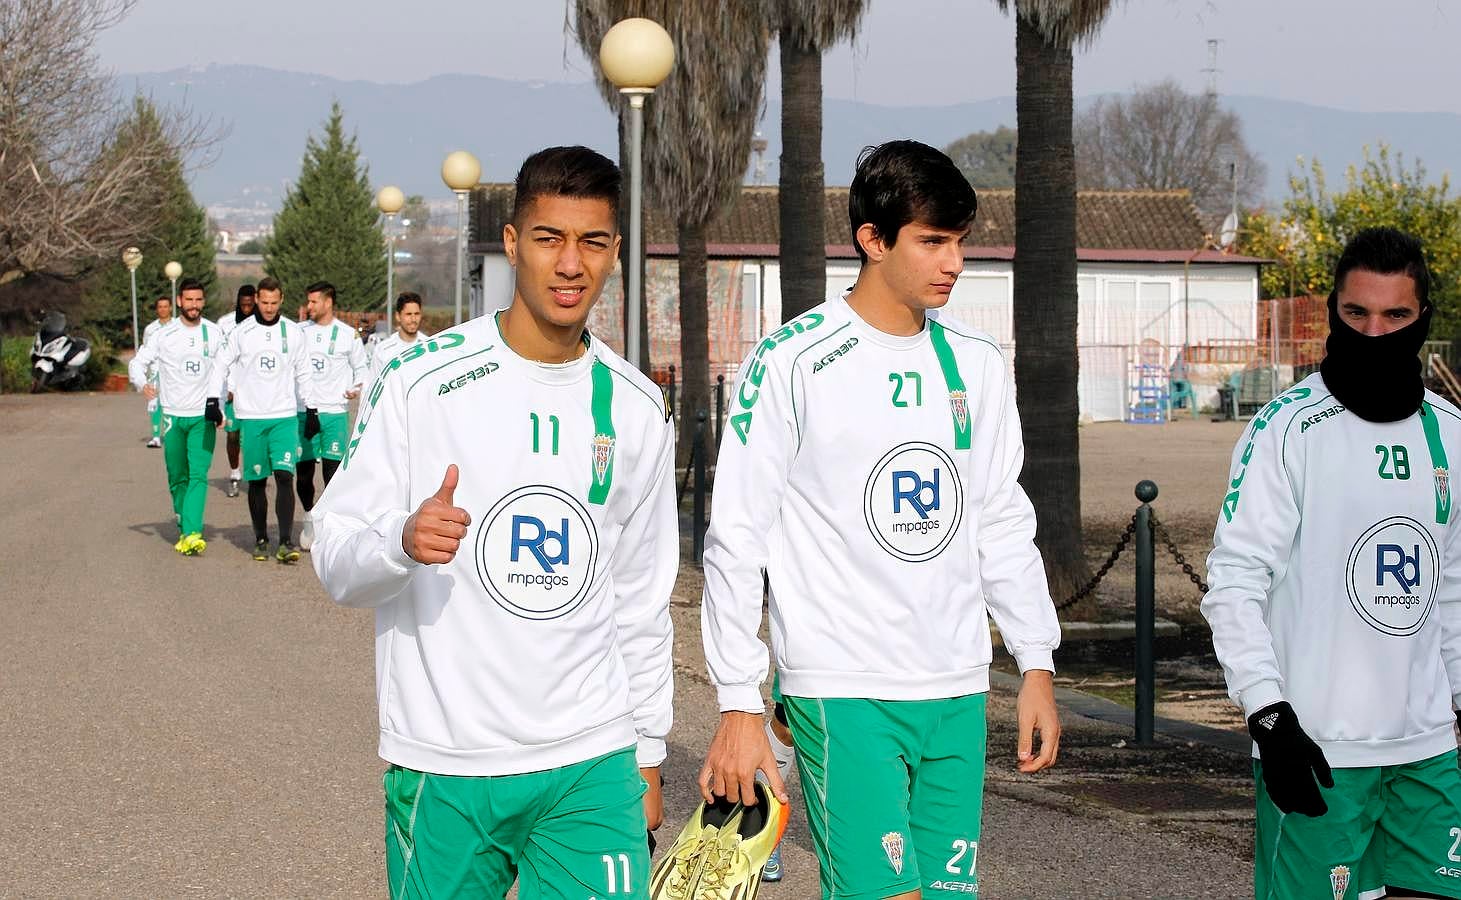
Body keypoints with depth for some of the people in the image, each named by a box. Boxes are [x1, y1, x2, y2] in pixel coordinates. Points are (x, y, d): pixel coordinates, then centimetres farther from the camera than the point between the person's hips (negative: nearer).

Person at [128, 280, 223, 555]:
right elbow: (138, 363, 4)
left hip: (203, 417, -1)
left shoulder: (214, 334, 4)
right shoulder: (163, 335, 1)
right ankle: (184, 528, 23)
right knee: (177, 478, 7)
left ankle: (193, 534, -23)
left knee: (198, 475, -14)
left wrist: (219, 408, 7)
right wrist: (143, 384, -18)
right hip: (173, 415, 1)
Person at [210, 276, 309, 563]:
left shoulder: (293, 332, 5)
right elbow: (222, 365, 9)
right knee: (257, 481, 5)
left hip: (285, 417, 0)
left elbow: (303, 374, 14)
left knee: (284, 475, -13)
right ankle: (261, 540, 17)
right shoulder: (242, 332, 1)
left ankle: (286, 542, -15)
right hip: (251, 418, 0)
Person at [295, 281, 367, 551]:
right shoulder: (299, 332, 8)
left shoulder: (347, 334, 4)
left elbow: (361, 367, 12)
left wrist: (358, 388, -6)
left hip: (335, 411, -2)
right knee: (303, 470, 4)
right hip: (303, 411, 2)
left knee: (333, 468, -7)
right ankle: (310, 518, 25)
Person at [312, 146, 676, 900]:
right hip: (442, 769, -3)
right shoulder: (419, 381, -5)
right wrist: (403, 541, -27)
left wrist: (648, 758, 15)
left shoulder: (637, 410, 8)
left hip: (592, 767, 3)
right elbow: (334, 562, -6)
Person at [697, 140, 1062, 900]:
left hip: (957, 694, 6)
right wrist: (739, 704, -9)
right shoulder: (791, 364, -7)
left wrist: (1037, 665, 12)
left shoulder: (976, 365, 10)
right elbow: (736, 543, -7)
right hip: (843, 694, -5)